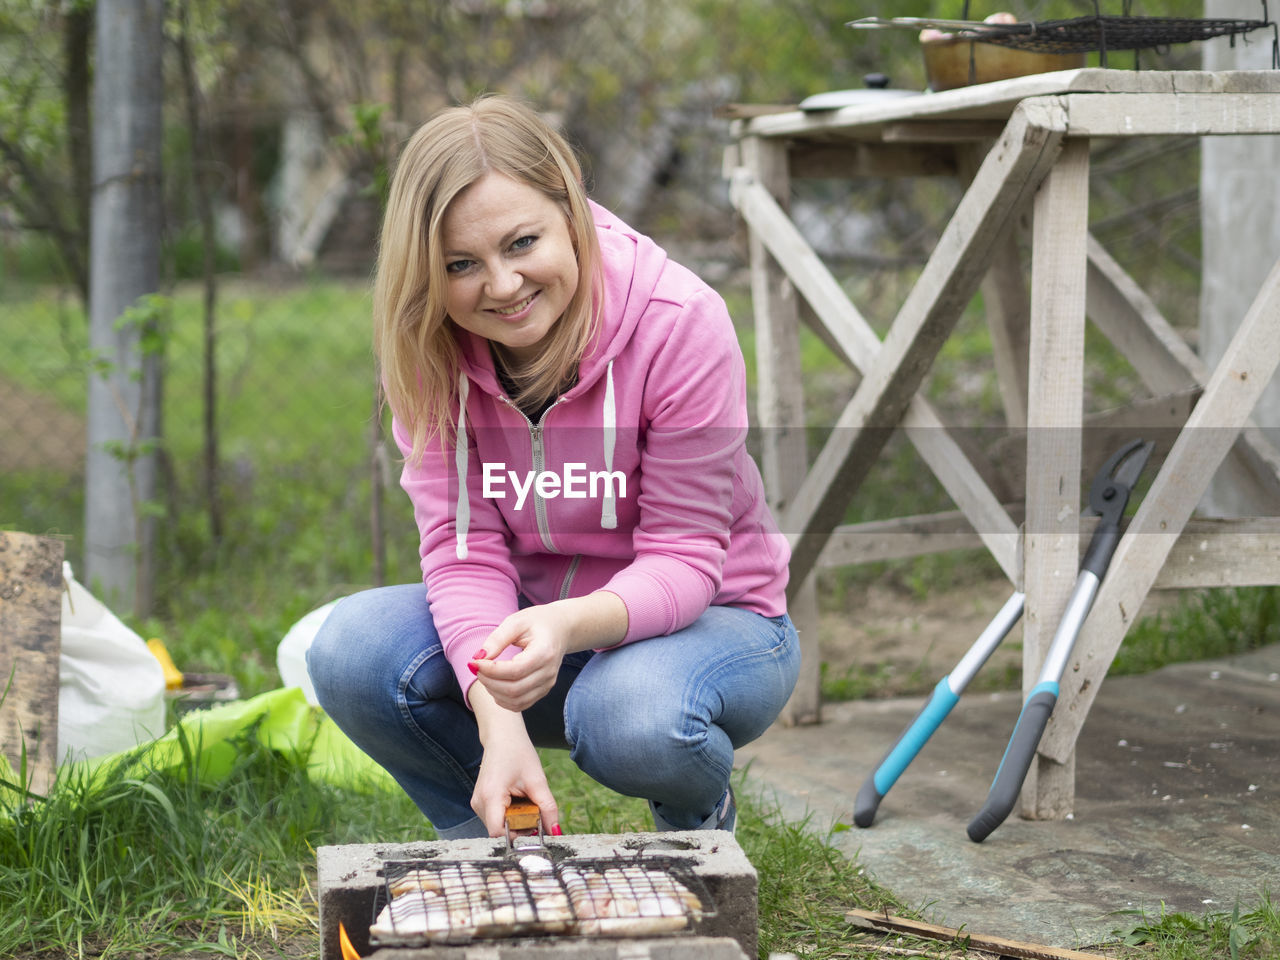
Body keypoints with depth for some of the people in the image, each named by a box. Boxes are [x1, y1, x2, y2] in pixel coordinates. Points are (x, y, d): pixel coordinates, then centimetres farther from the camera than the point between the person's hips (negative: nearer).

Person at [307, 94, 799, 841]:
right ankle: (495, 843, 4)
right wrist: (500, 726, -33)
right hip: (533, 620, 4)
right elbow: (465, 548, -17)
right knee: (352, 652, -23)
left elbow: (682, 556, -22)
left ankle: (701, 826, 2)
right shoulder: (429, 347, -11)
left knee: (632, 716, -37)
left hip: (708, 618, -3)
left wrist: (570, 624, -44)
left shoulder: (680, 323, -23)